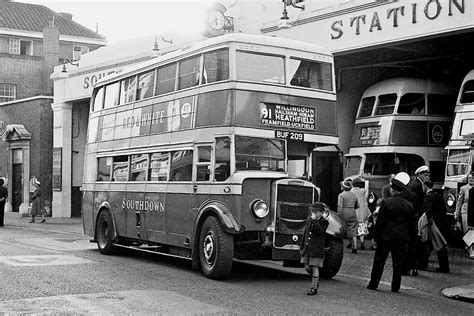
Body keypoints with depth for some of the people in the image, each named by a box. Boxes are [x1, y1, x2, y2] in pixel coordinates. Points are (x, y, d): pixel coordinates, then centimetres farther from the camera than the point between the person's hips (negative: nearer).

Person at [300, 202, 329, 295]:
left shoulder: (324, 222, -5)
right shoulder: (308, 221, 13)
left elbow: (319, 231, -24)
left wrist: (314, 220, -25)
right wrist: (301, 247, 19)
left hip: (317, 249, -6)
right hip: (307, 248, 6)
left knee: (314, 267, -4)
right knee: (307, 267, 6)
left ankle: (314, 288, 4)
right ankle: (316, 279, 32)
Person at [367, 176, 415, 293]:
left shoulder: (386, 203, -9)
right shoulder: (408, 205, 3)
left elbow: (379, 222, -9)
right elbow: (411, 224, 7)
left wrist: (377, 236, -1)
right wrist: (407, 237, 16)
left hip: (386, 236, -3)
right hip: (402, 238, 3)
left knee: (379, 261, 6)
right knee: (398, 263, 8)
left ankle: (373, 284, 9)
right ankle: (395, 287, 10)